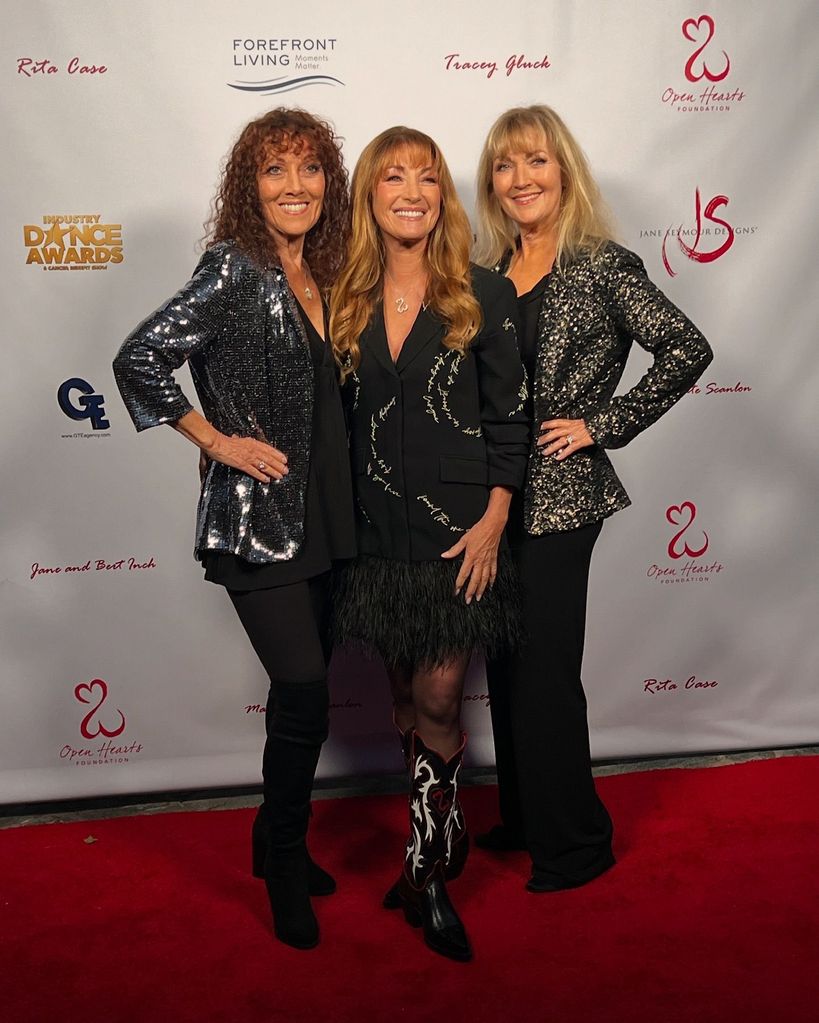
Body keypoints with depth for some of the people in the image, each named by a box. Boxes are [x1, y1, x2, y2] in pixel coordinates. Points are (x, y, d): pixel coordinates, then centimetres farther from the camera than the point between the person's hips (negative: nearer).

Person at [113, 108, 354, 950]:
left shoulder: (322, 278, 10)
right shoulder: (234, 271, -10)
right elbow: (139, 359, -14)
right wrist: (217, 440, -14)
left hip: (320, 517, 7)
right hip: (253, 517, -7)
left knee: (304, 691, 14)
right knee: (304, 690, -9)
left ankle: (278, 840, 34)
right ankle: (285, 872, 13)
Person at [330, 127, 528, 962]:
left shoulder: (484, 294, -3)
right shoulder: (347, 302, 6)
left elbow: (509, 415, -3)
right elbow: (336, 419, 11)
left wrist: (493, 522, -9)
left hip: (459, 527, -3)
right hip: (377, 530, 4)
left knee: (437, 699, -2)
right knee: (406, 700, 12)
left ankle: (428, 864, 17)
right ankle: (439, 845, 31)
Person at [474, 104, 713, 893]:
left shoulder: (603, 266, -7)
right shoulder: (486, 272, 10)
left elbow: (686, 350, -14)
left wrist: (603, 424, -14)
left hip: (558, 498, -6)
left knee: (543, 673, -1)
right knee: (506, 667, 15)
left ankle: (575, 842, 18)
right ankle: (522, 819, 32)